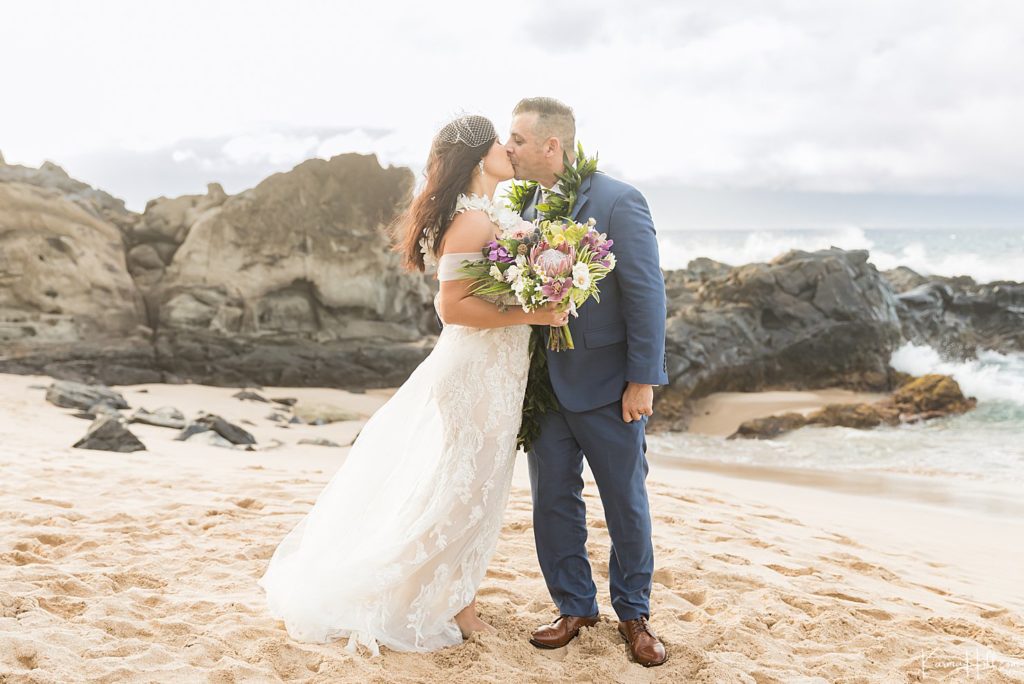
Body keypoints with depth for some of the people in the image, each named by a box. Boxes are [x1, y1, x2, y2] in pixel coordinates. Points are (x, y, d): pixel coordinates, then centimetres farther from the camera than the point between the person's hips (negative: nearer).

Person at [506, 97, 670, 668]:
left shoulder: (618, 202, -14)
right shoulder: (528, 205, 5)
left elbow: (646, 295, -14)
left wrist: (642, 381, -16)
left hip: (608, 386, -5)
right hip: (546, 384, 6)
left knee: (627, 504, 10)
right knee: (553, 502, 11)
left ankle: (634, 614, 27)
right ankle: (575, 608, 28)